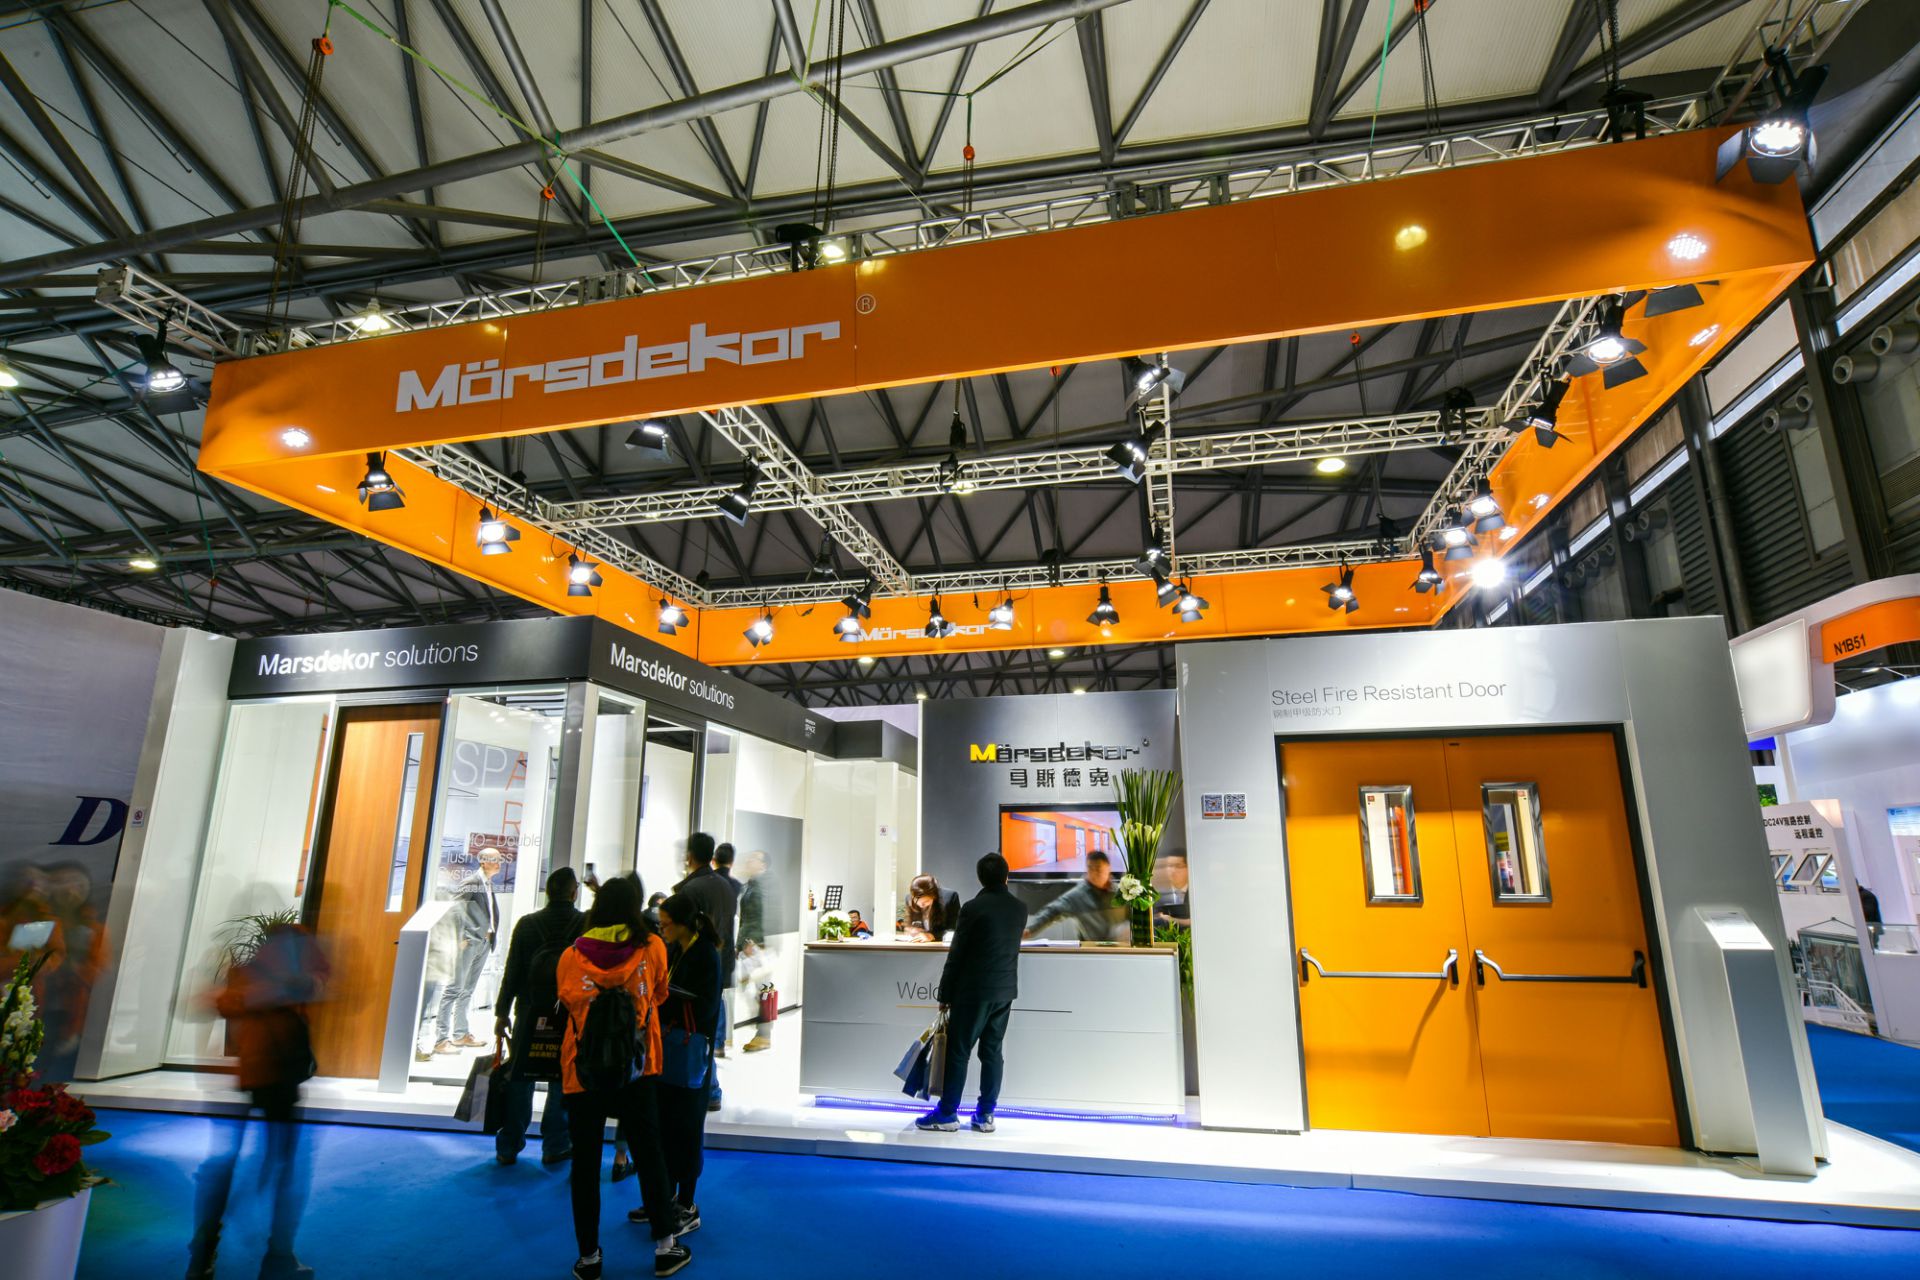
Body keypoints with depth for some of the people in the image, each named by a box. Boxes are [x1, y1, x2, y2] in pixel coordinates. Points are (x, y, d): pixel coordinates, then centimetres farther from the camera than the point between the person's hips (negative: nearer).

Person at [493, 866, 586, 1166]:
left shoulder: (527, 924, -4)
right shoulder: (587, 924, -10)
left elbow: (512, 971, -1)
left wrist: (501, 1012, 7)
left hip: (530, 1014, 2)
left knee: (519, 1080, 13)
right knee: (563, 1081, 9)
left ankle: (508, 1147, 21)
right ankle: (555, 1146, 16)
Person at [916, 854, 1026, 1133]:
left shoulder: (973, 908, -14)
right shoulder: (1019, 909, 3)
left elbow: (956, 955, -10)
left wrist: (944, 994, -2)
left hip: (974, 991, -6)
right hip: (1005, 990, 6)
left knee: (958, 1051, 3)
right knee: (992, 1052, 11)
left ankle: (947, 1114, 10)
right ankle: (985, 1115, 16)